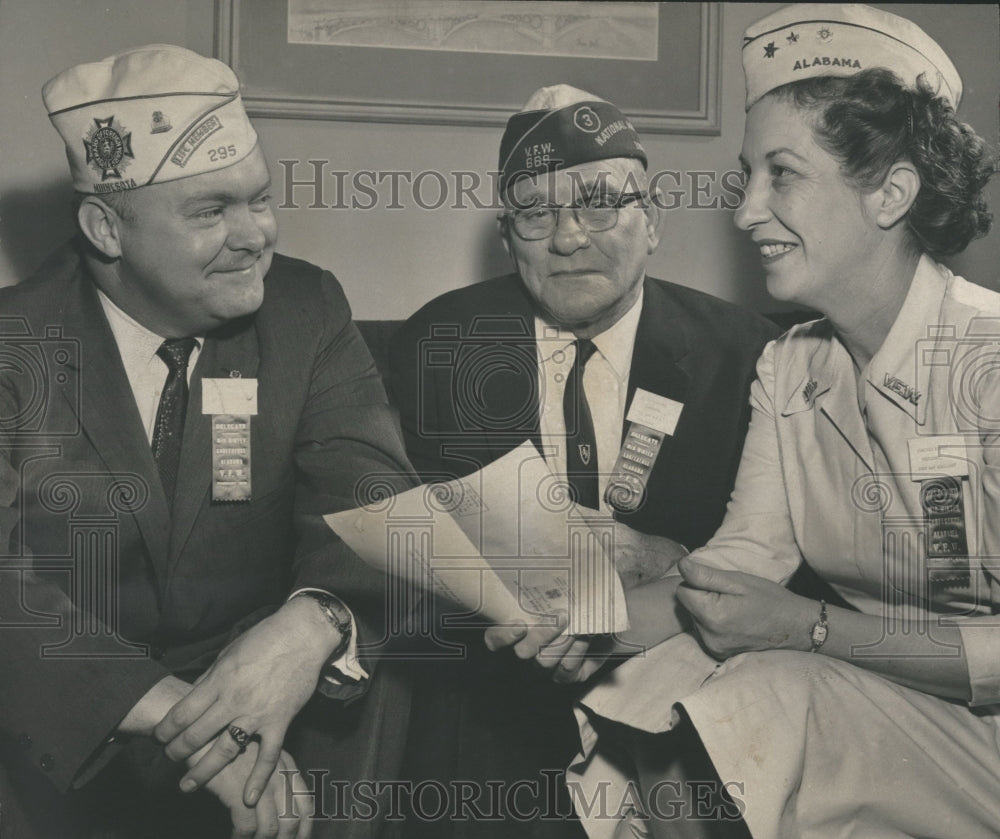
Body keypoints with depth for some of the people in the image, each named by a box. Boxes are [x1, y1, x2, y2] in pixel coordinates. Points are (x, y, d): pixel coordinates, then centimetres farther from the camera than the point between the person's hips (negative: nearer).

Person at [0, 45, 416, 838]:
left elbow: (368, 488, -12)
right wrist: (176, 713, -33)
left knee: (376, 682, -20)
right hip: (72, 736, -1)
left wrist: (309, 627, -34)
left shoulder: (308, 308, -3)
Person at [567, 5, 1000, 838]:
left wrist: (810, 628, -25)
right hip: (864, 697, 5)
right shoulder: (788, 371, 3)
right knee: (639, 703, -17)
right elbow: (743, 554, -2)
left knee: (762, 698, -27)